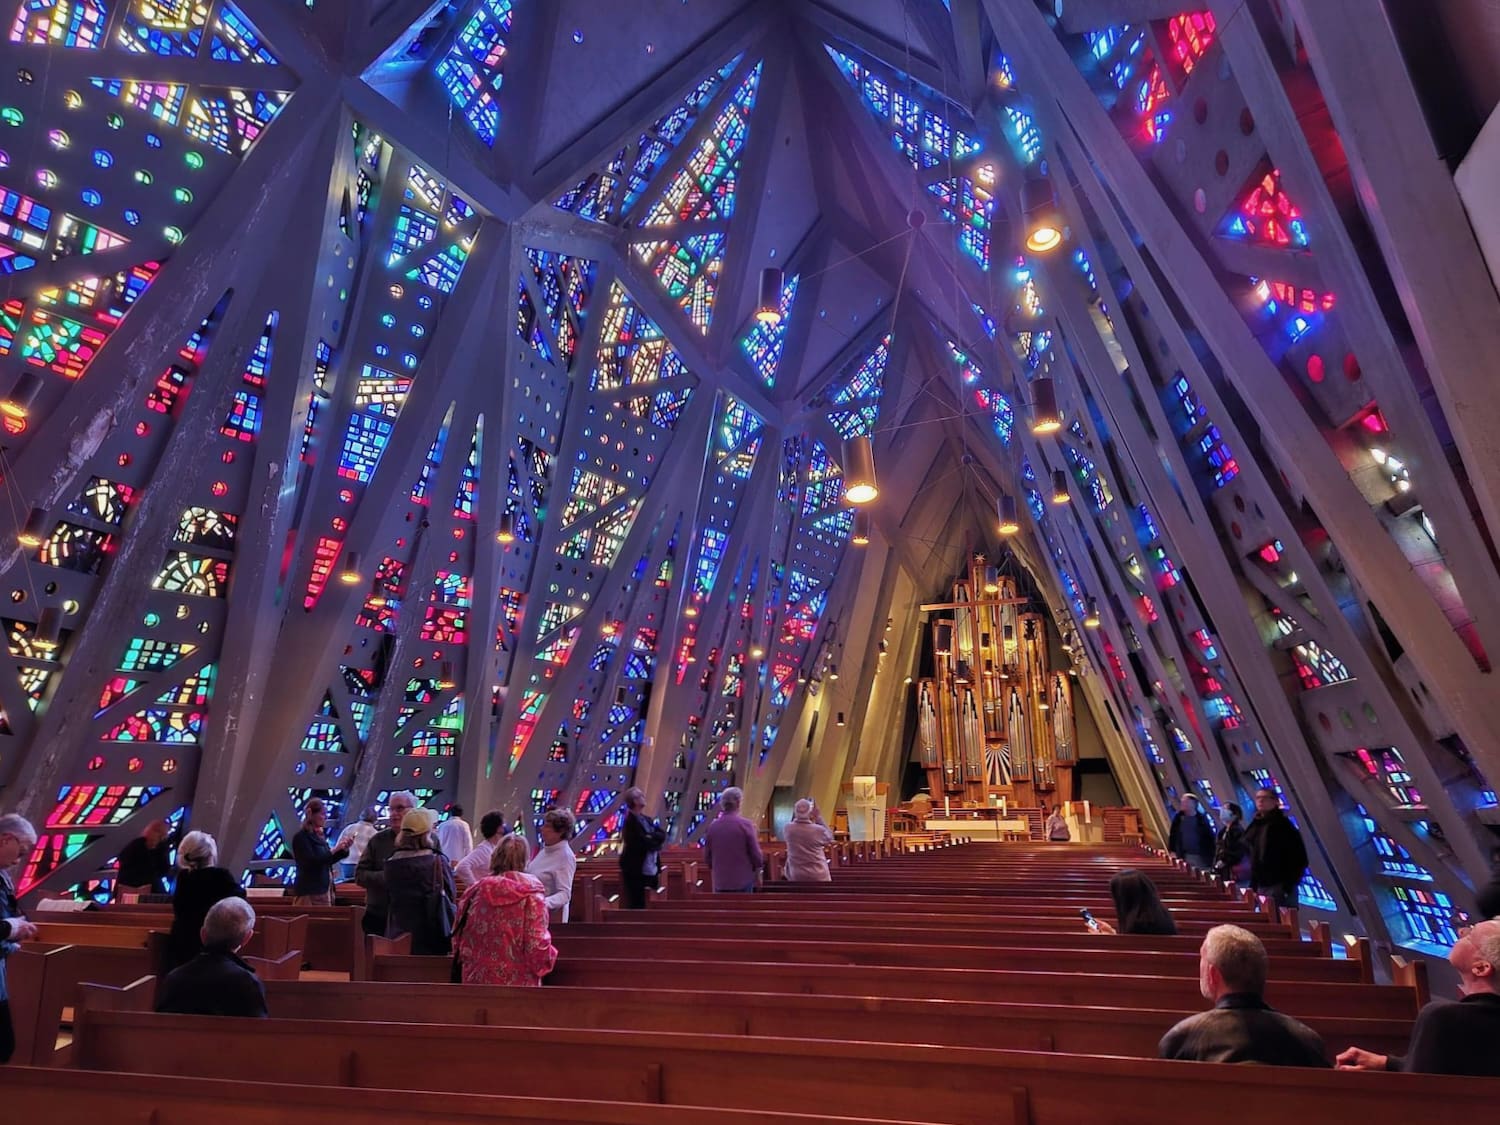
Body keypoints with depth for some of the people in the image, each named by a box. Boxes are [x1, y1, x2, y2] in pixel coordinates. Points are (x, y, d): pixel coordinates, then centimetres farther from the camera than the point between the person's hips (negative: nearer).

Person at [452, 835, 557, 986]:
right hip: (518, 982, -3)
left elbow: (459, 939, 6)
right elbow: (537, 945, -15)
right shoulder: (531, 895, -12)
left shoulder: (474, 893, -1)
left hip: (477, 979, 4)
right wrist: (549, 956, 6)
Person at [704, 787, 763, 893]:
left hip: (720, 881, 3)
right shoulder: (745, 825, -11)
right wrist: (757, 873, 9)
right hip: (743, 880, -3)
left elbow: (707, 855, 8)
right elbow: (755, 852, -8)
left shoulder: (712, 827, -1)